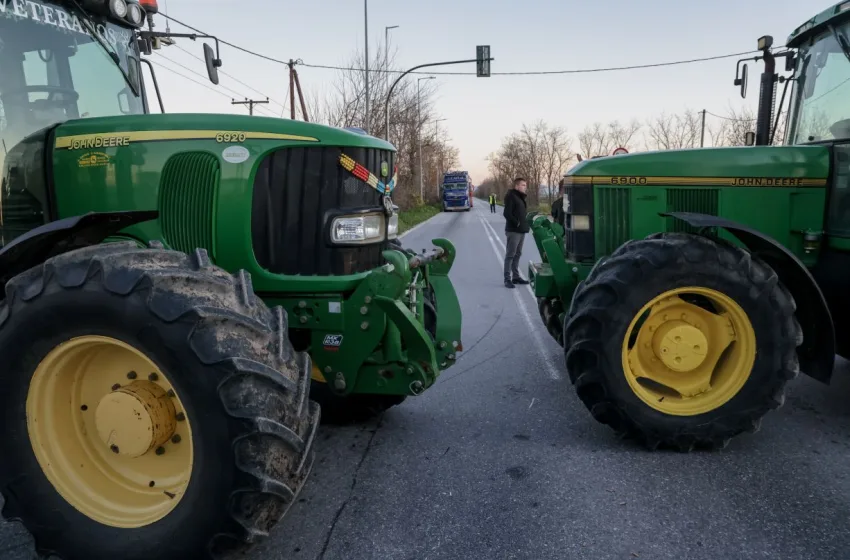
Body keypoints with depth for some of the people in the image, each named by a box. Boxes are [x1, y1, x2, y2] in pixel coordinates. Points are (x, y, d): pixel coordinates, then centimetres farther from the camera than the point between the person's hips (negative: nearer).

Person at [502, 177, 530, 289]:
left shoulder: (520, 197, 17)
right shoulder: (511, 196, -11)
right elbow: (507, 213, -19)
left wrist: (525, 223, 9)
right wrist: (516, 223, -19)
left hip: (521, 230, 9)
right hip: (513, 230, -9)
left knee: (517, 254, 14)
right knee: (510, 255, -7)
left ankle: (516, 276, 22)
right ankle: (507, 279, -4)